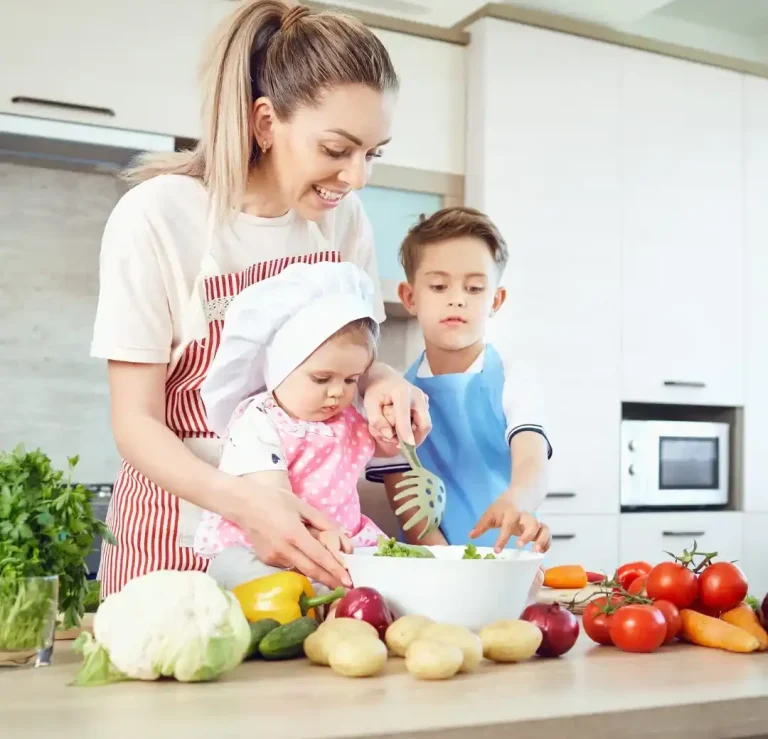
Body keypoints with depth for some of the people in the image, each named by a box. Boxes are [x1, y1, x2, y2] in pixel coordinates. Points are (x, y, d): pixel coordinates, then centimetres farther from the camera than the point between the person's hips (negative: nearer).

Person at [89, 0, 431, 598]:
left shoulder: (344, 217, -4)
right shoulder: (157, 216, -17)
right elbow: (136, 422, -16)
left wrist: (381, 381, -16)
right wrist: (243, 501, -33)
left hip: (302, 520, 4)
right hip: (182, 534, -3)